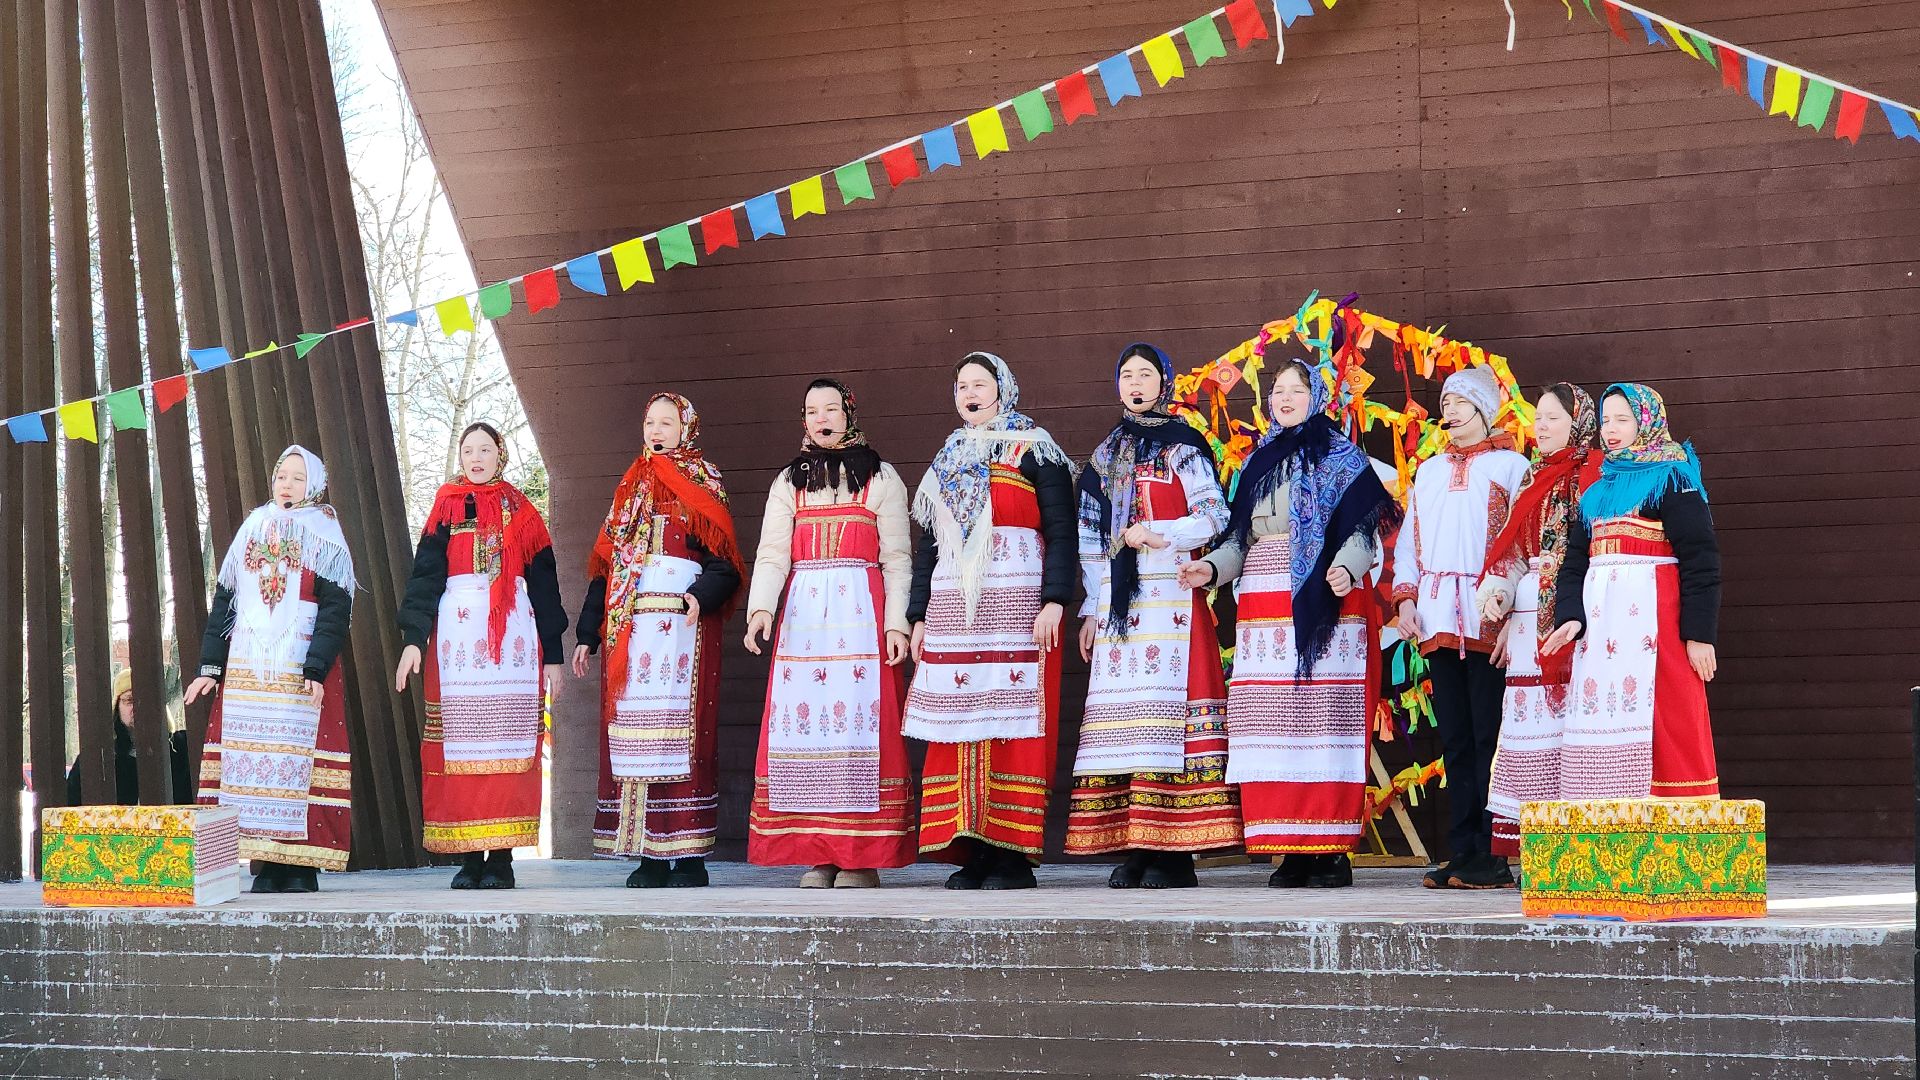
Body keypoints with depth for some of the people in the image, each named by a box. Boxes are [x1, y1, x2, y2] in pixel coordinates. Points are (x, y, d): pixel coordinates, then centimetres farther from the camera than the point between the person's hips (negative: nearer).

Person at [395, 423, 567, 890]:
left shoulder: (521, 512, 13)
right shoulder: (448, 508, 11)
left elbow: (543, 584, 13)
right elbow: (425, 573, 4)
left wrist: (552, 653, 8)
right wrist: (413, 638, -7)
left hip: (513, 636, 0)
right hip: (458, 635, 0)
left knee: (509, 741, -5)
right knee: (462, 741, -4)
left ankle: (502, 856, -4)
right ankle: (469, 856, -2)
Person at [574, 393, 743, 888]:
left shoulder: (700, 486, 4)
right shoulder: (630, 490, 20)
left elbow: (724, 565, -5)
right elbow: (604, 566, 20)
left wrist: (701, 596, -25)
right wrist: (588, 633, 16)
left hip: (680, 625, -5)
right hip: (629, 631, 5)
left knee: (679, 729, -10)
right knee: (633, 733, 1)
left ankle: (688, 855, -9)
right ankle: (650, 855, 3)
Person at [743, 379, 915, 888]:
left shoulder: (880, 478, 10)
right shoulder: (789, 482, 17)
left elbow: (897, 559, 4)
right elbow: (772, 554, 5)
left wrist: (897, 623, -7)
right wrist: (760, 608, -12)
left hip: (861, 615, -3)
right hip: (803, 614, 3)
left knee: (858, 719, -9)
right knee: (803, 723, -4)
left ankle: (862, 857, -8)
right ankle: (819, 857, -2)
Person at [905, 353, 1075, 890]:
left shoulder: (1033, 451, 5)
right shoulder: (948, 460, 22)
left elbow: (1061, 529, -2)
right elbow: (927, 542, 22)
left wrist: (1054, 601, -14)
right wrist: (919, 616, 14)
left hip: (1016, 604, -5)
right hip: (952, 606, 5)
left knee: (1014, 722, -9)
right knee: (959, 725, -1)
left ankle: (1015, 854, -9)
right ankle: (970, 850, 0)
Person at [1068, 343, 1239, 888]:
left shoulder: (1182, 446, 5)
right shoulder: (1107, 454, 20)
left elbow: (1215, 516, -4)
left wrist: (1155, 533, -17)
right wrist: (1091, 608, 14)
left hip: (1171, 595, -5)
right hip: (1117, 599, 5)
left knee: (1169, 706, -11)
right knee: (1122, 713, -2)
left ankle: (1175, 852, -11)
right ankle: (1133, 847, -1)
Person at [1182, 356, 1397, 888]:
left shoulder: (1341, 457, 6)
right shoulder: (1257, 462, 21)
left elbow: (1363, 528, -4)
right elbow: (1239, 536, 21)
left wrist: (1347, 568, -23)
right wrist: (1212, 568, 2)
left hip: (1323, 606, -5)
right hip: (1263, 607, 5)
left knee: (1323, 713, -11)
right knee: (1273, 722, -2)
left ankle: (1332, 849, -11)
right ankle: (1292, 851, -1)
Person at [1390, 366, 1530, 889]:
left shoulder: (1510, 464, 4)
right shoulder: (1429, 470, 22)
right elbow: (1409, 537, 21)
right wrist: (1405, 597, 8)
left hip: (1488, 617, -6)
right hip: (1438, 619, 6)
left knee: (1489, 737, -8)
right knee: (1454, 738, 5)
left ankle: (1493, 856, -8)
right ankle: (1464, 852, 7)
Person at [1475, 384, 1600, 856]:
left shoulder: (1592, 475, -2)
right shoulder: (1534, 479, 21)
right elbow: (1512, 546, 17)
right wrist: (1497, 593, -3)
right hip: (1527, 620, 7)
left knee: (1568, 725, -11)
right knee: (1532, 724, 3)